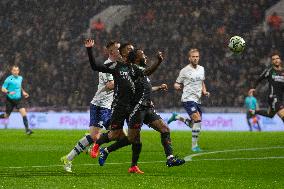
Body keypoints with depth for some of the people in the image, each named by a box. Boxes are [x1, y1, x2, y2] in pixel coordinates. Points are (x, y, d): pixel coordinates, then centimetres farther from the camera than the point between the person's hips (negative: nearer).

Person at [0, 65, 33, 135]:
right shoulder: (8, 79, -12)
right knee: (6, 116, 6)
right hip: (10, 100, -3)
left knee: (23, 112, -15)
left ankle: (27, 129, -16)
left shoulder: (20, 78, 6)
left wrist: (23, 92, 14)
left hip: (18, 99, 3)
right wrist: (9, 92, -28)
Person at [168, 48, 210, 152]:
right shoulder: (185, 71, -4)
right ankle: (194, 146, -15)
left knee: (195, 125, 9)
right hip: (188, 99, -7)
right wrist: (177, 86, -20)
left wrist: (204, 92, 8)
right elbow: (177, 84, 3)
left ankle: (177, 117, 29)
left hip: (197, 100, 7)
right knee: (198, 120, -22)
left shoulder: (201, 69, 12)